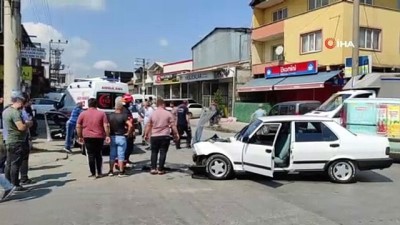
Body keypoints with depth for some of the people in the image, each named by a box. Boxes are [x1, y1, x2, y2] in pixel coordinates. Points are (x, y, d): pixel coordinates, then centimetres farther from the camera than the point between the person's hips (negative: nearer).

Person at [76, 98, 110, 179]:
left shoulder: (83, 114, 1)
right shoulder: (102, 113, 0)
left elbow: (78, 126, 2)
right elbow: (106, 126, -6)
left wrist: (80, 136, 10)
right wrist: (107, 136, -1)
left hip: (88, 137, -1)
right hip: (99, 137, 1)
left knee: (91, 155, 4)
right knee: (98, 155, 14)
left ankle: (93, 174, 4)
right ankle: (99, 173, 17)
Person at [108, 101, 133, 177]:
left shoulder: (110, 116, 2)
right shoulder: (123, 116, -11)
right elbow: (130, 125, -22)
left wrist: (109, 133, 8)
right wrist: (128, 133, -10)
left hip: (112, 137, 4)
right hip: (121, 137, -4)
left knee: (112, 155, 13)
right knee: (121, 155, 3)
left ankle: (111, 171, 18)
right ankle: (121, 172, 7)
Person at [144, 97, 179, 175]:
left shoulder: (153, 114, 3)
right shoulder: (168, 113, -3)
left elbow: (148, 126, 8)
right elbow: (173, 125, -4)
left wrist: (146, 135, 19)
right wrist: (176, 134, 5)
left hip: (154, 136, 2)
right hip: (165, 136, -2)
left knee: (154, 152, 12)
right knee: (163, 153, 3)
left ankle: (153, 168, 8)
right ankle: (160, 169, 5)